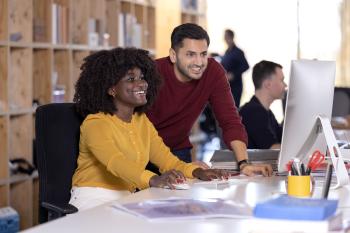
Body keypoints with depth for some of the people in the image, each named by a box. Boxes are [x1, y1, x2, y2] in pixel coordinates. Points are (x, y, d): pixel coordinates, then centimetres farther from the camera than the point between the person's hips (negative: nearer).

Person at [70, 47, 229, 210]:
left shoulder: (142, 121, 14)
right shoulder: (95, 123, -12)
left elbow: (168, 160, 9)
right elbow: (116, 162, -30)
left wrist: (198, 172, -12)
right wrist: (153, 180, -48)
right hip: (93, 201, -8)